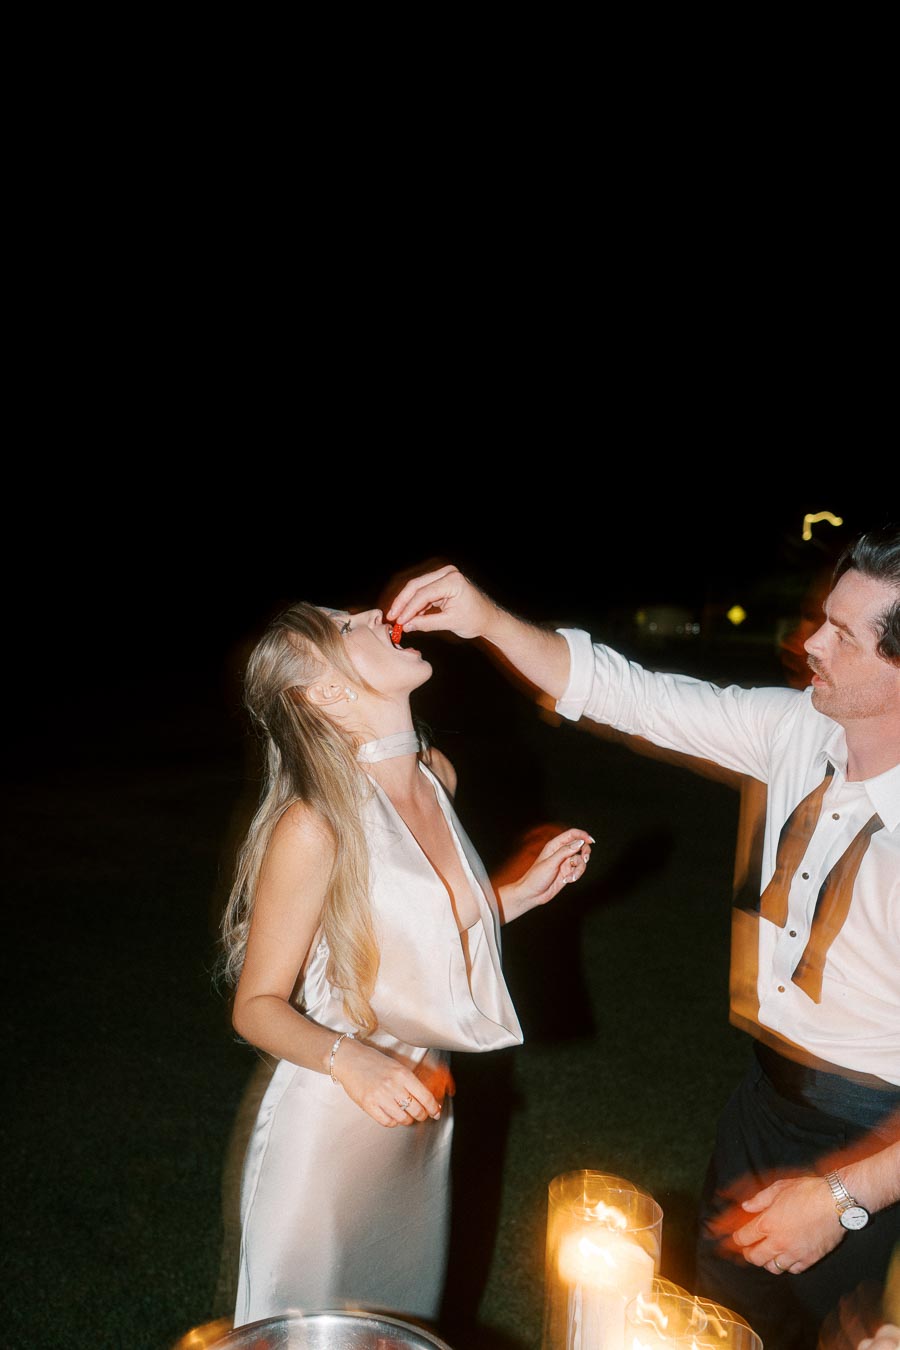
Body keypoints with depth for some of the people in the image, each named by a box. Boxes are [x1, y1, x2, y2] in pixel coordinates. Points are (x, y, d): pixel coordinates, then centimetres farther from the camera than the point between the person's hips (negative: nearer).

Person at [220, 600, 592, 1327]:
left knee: (408, 1322, 26)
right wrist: (347, 1058, -33)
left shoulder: (435, 775, -2)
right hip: (331, 1123, -7)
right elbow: (257, 1007, -16)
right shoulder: (314, 827, -25)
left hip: (424, 1110, 7)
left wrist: (525, 891, 2)